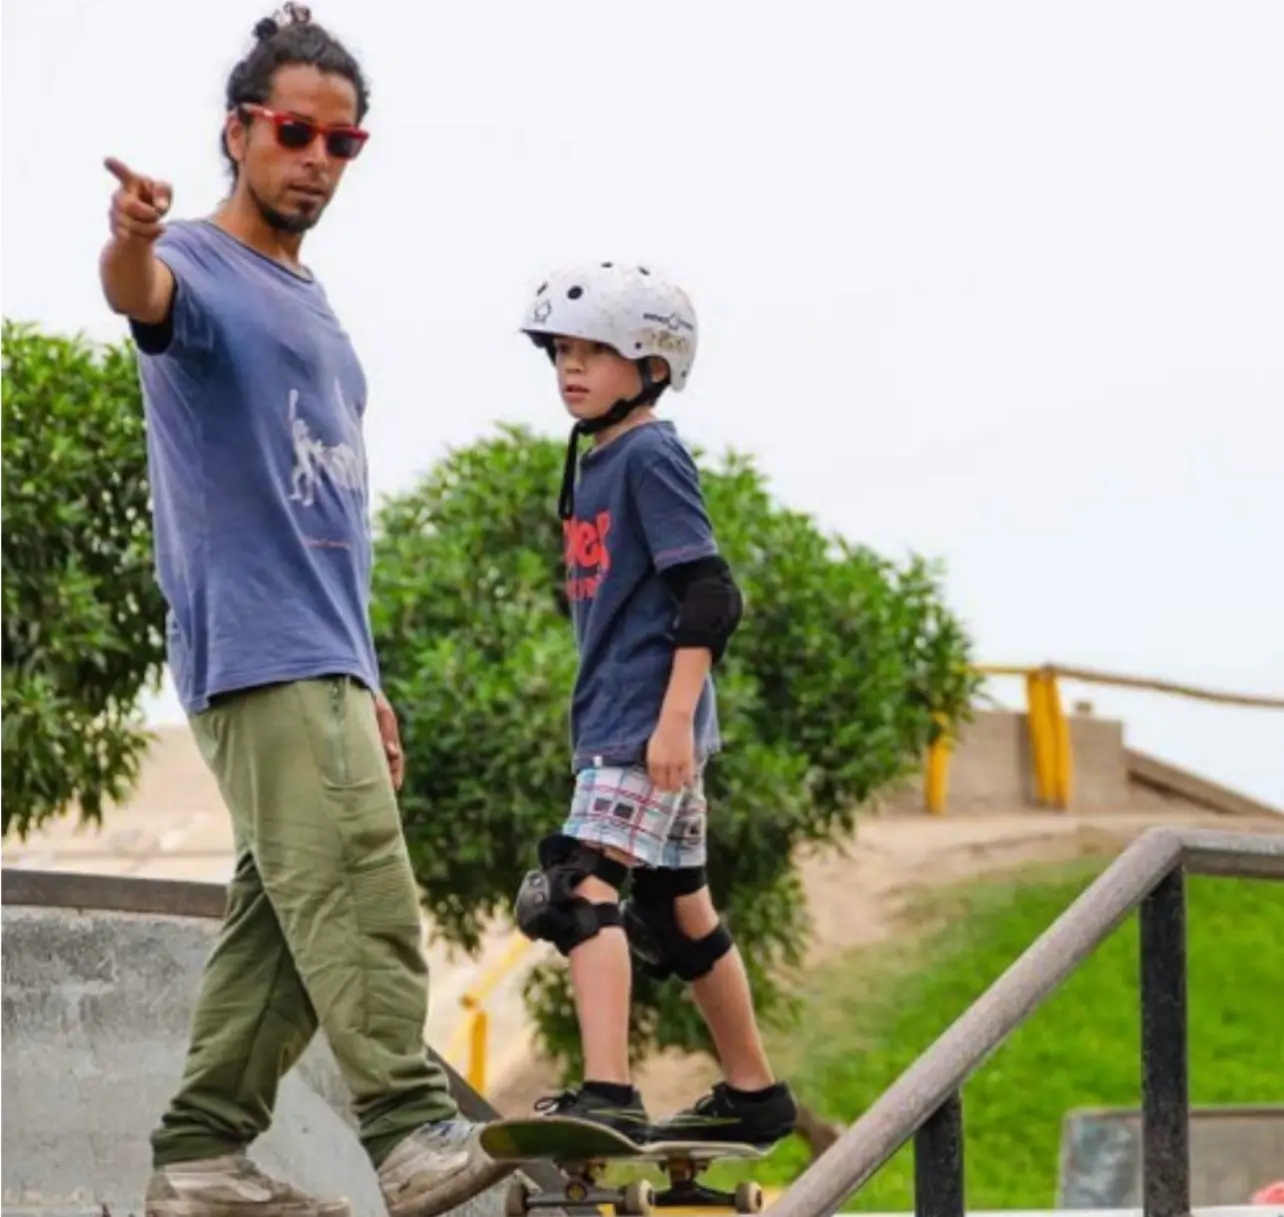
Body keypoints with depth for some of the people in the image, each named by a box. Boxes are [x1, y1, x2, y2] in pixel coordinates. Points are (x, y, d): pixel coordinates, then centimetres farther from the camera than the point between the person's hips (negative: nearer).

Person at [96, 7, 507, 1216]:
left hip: (325, 663, 9)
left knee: (286, 913, 7)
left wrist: (365, 682, 26)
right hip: (256, 657, -9)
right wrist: (130, 241, -55)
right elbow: (144, 295, -30)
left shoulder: (310, 304, 23)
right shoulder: (201, 271, -3)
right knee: (355, 882, -19)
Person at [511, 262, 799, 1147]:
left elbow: (709, 593, -17)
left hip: (650, 718, -10)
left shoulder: (651, 456, -10)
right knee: (677, 908, 15)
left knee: (581, 886, -20)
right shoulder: (594, 463, 16)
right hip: (615, 720, 10)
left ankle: (607, 1096, -28)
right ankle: (755, 1095, 25)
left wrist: (675, 715, -23)